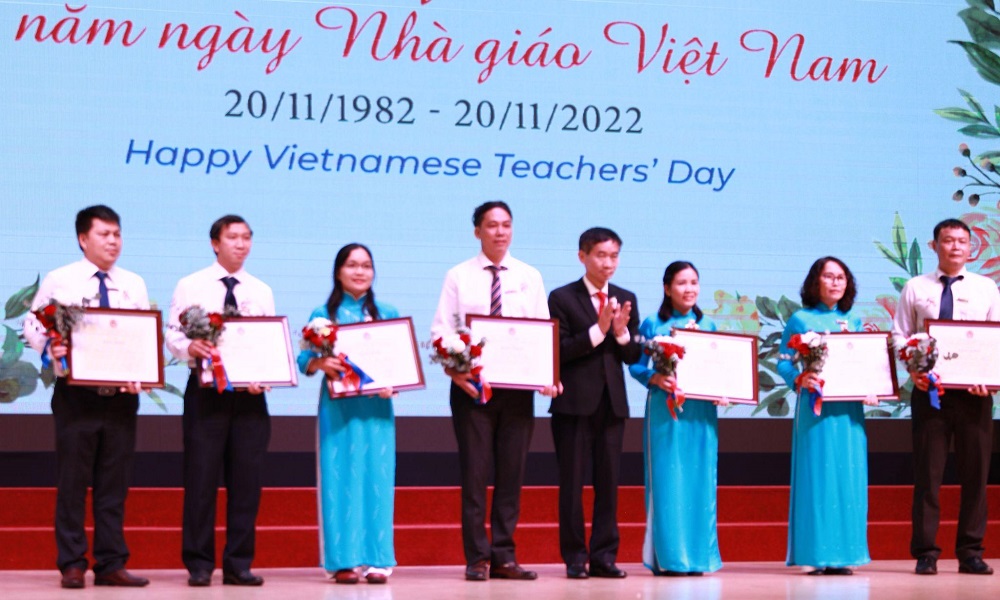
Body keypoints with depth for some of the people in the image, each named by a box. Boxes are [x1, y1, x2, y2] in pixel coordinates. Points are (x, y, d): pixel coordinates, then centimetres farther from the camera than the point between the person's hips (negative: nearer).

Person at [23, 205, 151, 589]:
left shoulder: (134, 285, 11)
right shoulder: (58, 281, 2)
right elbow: (33, 326, 1)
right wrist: (51, 350, -19)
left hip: (121, 395, 3)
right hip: (75, 394, -3)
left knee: (114, 484, 6)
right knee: (73, 481, -1)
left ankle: (111, 564, 11)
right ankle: (72, 565, 6)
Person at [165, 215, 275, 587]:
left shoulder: (262, 292, 13)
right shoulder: (190, 287, 5)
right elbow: (173, 334, -1)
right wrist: (190, 347, -23)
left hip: (250, 393, 3)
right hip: (205, 389, -3)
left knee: (246, 479, 2)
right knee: (201, 477, -3)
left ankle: (238, 564, 9)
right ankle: (199, 564, 5)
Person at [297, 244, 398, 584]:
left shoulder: (387, 315, 11)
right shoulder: (323, 315, 7)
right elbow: (304, 361, 1)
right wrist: (321, 363, -20)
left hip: (377, 406, 1)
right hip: (337, 406, -1)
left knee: (377, 477, -1)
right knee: (340, 478, -3)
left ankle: (376, 559, 3)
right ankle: (344, 560, 0)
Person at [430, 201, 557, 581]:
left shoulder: (530, 277, 11)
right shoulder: (458, 277, 4)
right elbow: (441, 330, -1)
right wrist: (454, 370, -17)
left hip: (518, 385, 2)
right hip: (471, 384, -2)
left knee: (512, 473, 4)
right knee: (474, 473, -1)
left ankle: (504, 557, 11)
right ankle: (477, 558, 5)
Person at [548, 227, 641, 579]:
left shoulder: (626, 299, 11)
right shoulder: (562, 298, -1)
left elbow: (634, 356, 8)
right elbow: (559, 351, -10)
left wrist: (622, 332, -11)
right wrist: (597, 330, -18)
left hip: (612, 402, 4)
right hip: (574, 402, -4)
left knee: (609, 482, 5)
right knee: (572, 482, 0)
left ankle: (604, 556, 10)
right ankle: (575, 558, 6)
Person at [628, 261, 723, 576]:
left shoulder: (708, 325, 12)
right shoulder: (652, 324, 4)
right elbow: (636, 366, 1)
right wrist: (656, 378, -17)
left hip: (701, 411, 3)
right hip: (665, 410, -3)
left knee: (700, 480, 3)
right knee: (667, 479, -4)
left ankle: (698, 554, 8)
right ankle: (668, 557, -1)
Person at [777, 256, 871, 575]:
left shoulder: (854, 322, 15)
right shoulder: (800, 319, 4)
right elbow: (783, 361, -2)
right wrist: (799, 379, -20)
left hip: (849, 408, 4)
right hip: (815, 407, -4)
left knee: (848, 476, 2)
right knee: (816, 475, -5)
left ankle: (842, 553, 6)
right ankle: (816, 555, -2)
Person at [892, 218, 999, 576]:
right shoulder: (916, 288, 7)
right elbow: (900, 335, 5)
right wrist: (914, 369, -13)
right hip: (929, 388, -1)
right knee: (927, 471, 0)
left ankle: (971, 553, 11)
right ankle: (925, 553, 6)